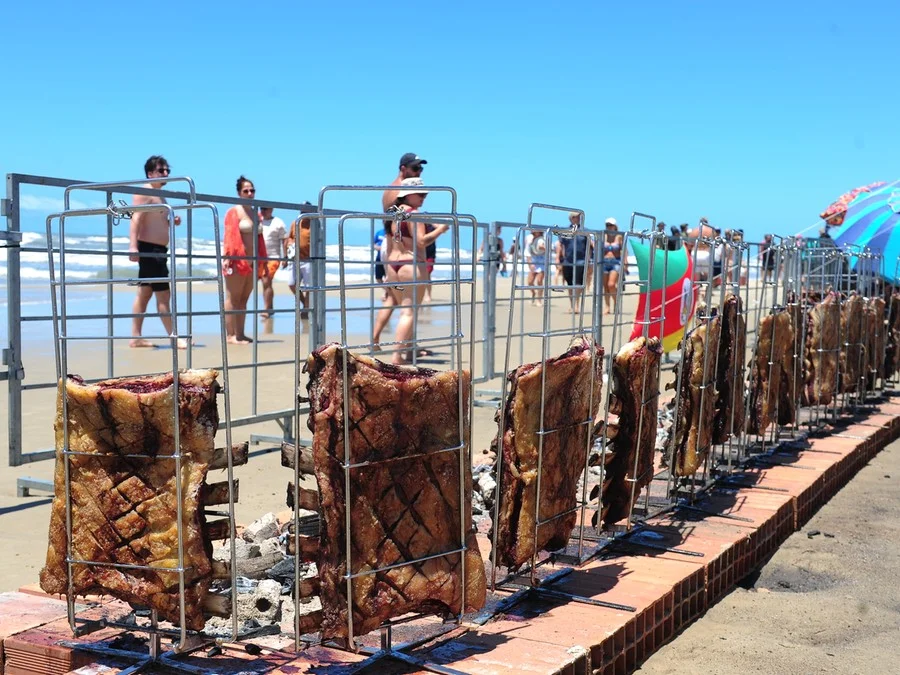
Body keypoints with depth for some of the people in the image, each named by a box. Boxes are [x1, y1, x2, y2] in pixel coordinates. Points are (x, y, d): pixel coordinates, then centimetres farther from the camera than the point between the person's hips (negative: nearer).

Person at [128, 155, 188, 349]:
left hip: (157, 251, 10)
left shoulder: (159, 196, 19)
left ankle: (136, 337, 11)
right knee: (163, 294, -8)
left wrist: (172, 222, 7)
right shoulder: (144, 193, -10)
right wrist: (133, 246, -33)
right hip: (149, 249, -10)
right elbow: (136, 220, -22)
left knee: (144, 293, 9)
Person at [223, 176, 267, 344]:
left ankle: (240, 334, 11)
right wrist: (227, 258, -22)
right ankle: (230, 335, -4)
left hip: (252, 262, 7)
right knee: (233, 298, -4)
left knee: (244, 299, 8)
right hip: (237, 260, -7)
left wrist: (263, 262, 15)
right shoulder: (233, 212, -3)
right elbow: (230, 237, -12)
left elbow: (260, 239, 18)